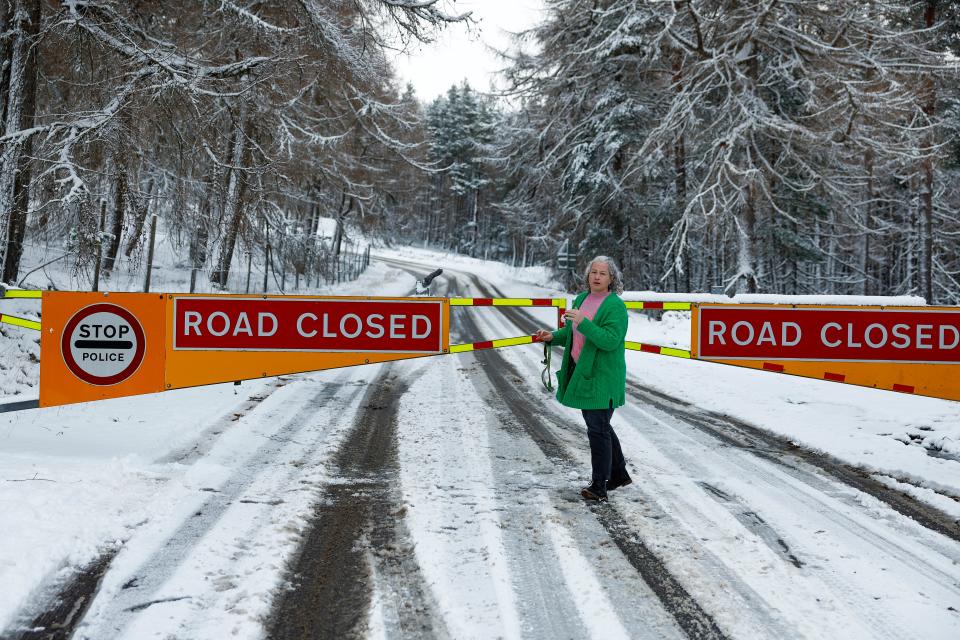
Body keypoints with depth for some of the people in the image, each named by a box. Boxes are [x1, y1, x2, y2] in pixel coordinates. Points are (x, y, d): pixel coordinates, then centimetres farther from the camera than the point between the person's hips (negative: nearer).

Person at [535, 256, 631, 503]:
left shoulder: (615, 306, -14)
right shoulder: (581, 299, 10)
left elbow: (610, 340, -25)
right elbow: (571, 333, 21)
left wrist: (583, 322, -31)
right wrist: (553, 337, 3)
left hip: (602, 377, -8)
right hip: (582, 372, 8)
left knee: (598, 429, -5)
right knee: (600, 426, 18)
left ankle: (599, 487, 3)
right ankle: (618, 475, 34)